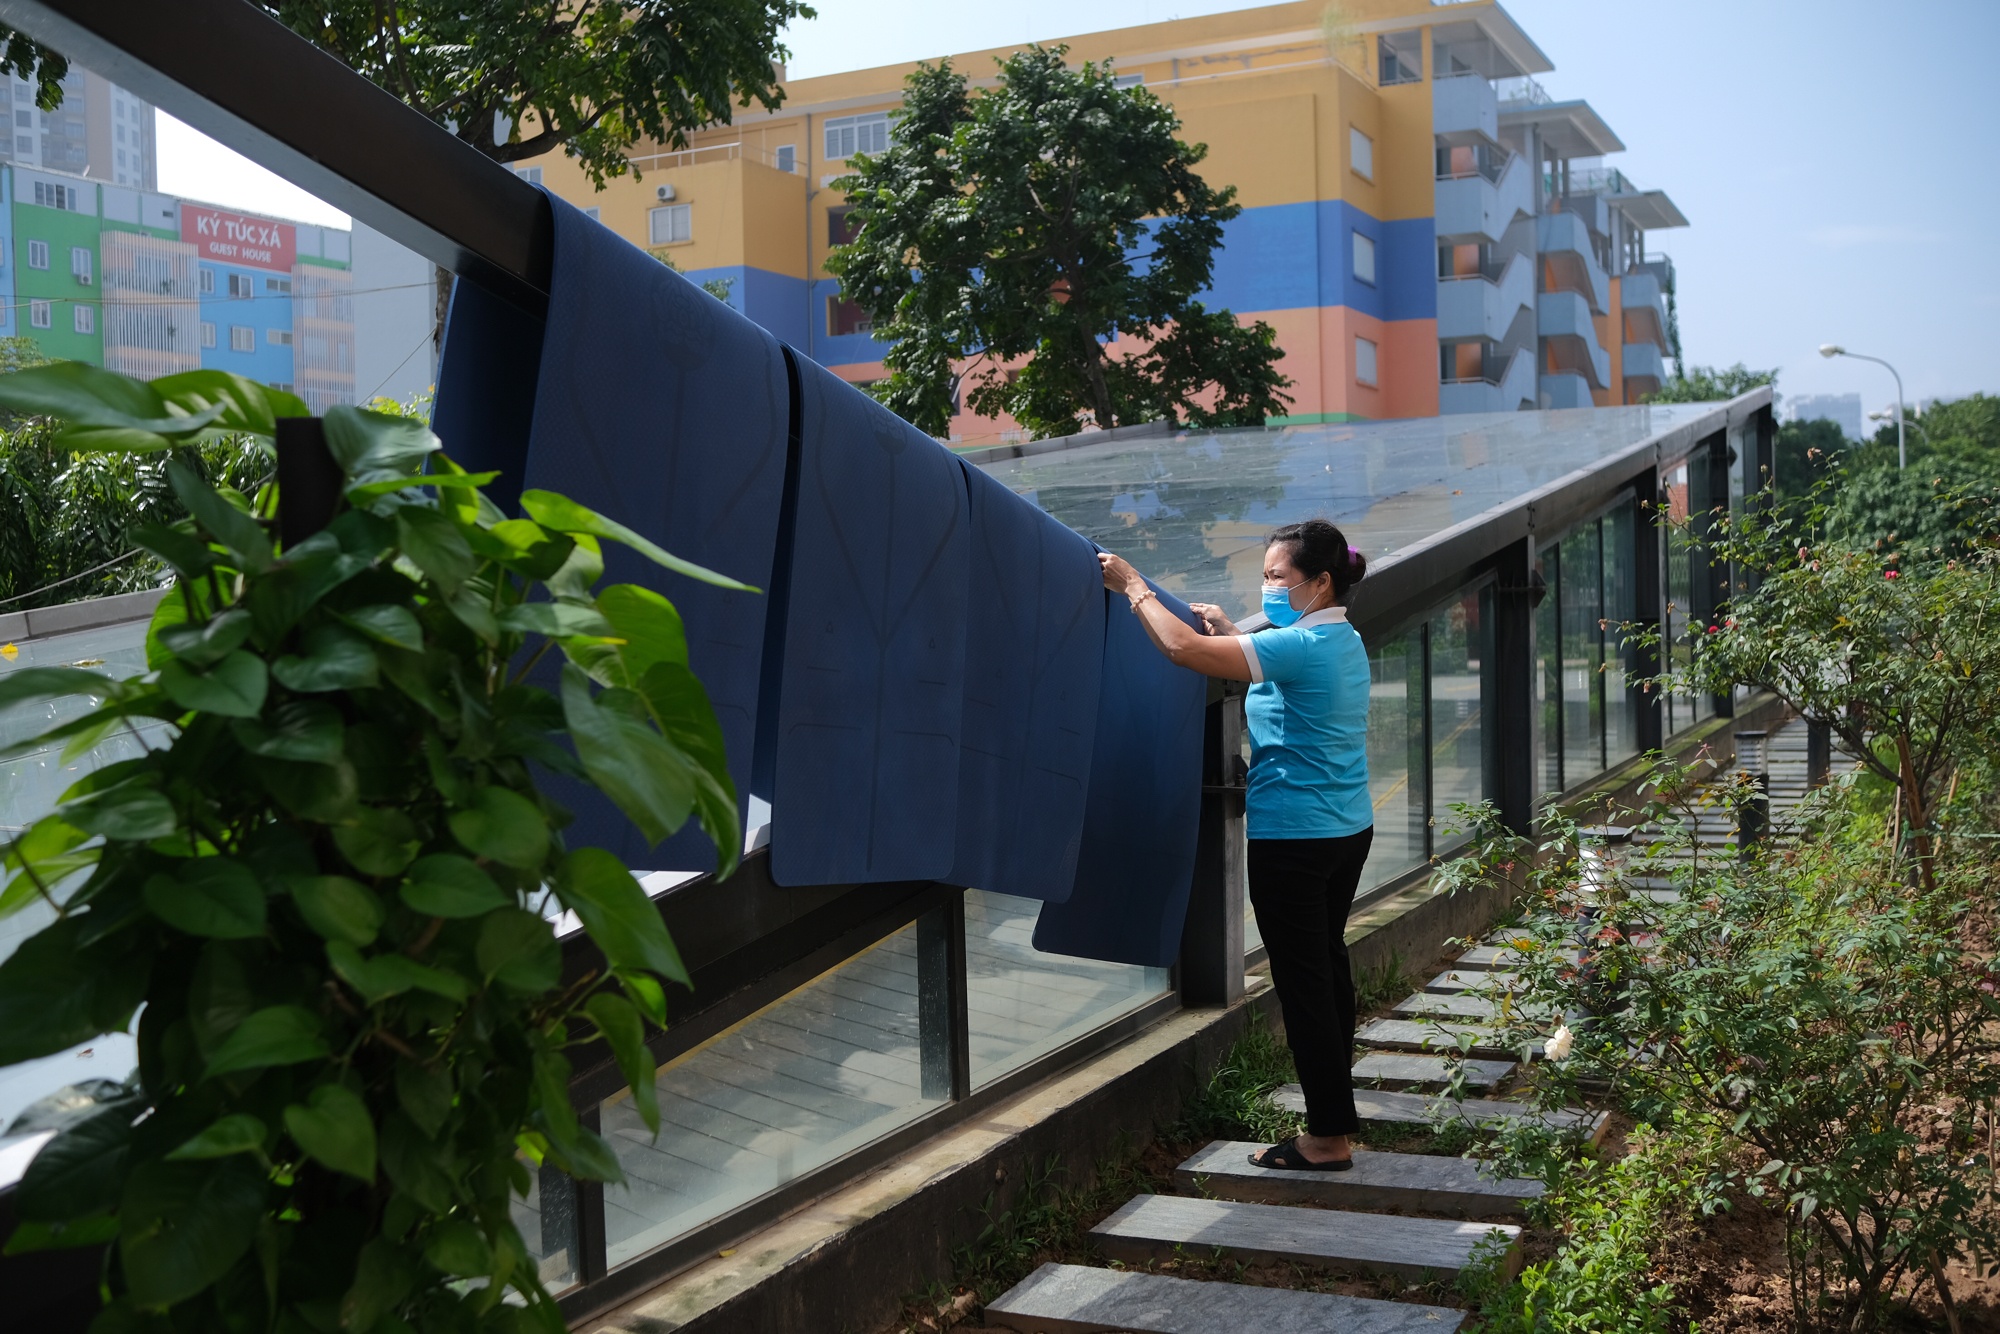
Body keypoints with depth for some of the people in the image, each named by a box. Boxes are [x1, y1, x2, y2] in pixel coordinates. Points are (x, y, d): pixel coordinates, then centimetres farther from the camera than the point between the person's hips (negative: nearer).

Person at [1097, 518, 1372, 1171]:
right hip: (1348, 829, 10)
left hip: (1294, 839, -10)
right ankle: (1335, 1112, 28)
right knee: (1328, 965, 17)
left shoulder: (1300, 645, -19)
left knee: (1302, 980, -3)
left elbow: (1183, 647, -23)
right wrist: (1230, 631, 22)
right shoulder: (1344, 642, 11)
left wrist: (1134, 586, -11)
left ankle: (1328, 1137, 4)